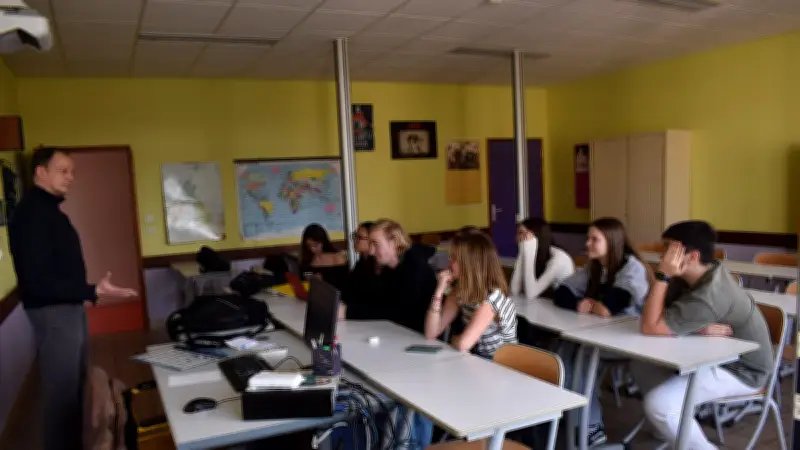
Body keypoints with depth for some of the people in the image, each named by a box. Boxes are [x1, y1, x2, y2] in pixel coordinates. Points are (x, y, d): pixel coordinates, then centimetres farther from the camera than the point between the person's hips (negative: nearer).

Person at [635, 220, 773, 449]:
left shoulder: (708, 296, -33)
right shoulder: (698, 274, -5)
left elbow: (649, 327, -31)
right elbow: (658, 317, -8)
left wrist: (662, 275, -31)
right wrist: (697, 328, -26)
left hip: (741, 370, -9)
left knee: (657, 404, -24)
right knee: (642, 365, 5)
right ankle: (677, 431, 19)